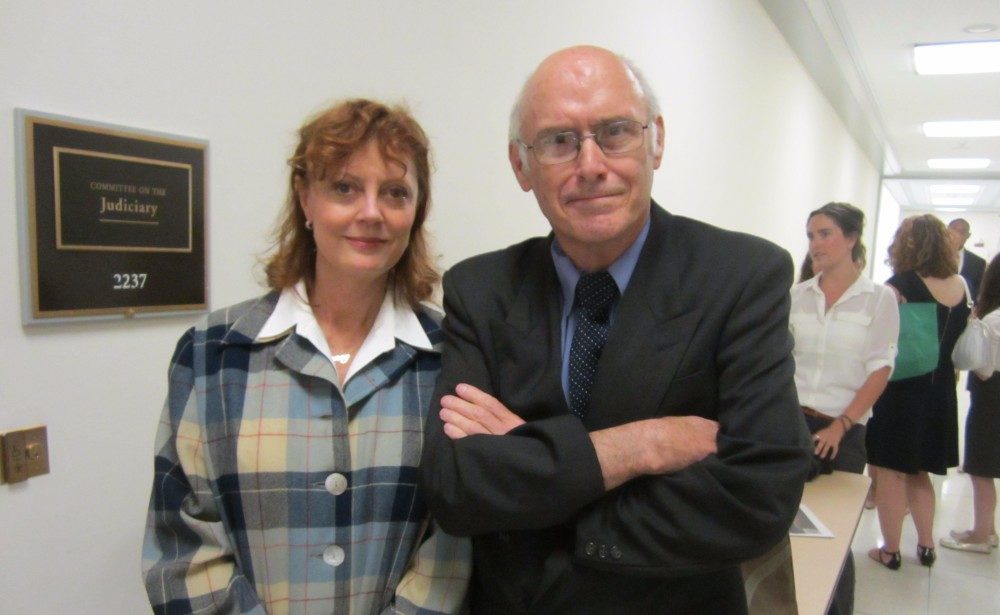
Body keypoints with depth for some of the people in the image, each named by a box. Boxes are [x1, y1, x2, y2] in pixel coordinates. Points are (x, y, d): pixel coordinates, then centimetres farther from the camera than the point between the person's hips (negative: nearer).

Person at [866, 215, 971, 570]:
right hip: (940, 393, 7)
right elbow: (958, 340, 13)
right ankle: (926, 546, 27)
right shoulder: (960, 286, 3)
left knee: (891, 473, 5)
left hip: (900, 391, -6)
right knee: (918, 471, 20)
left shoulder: (899, 287, -17)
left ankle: (891, 551, 13)